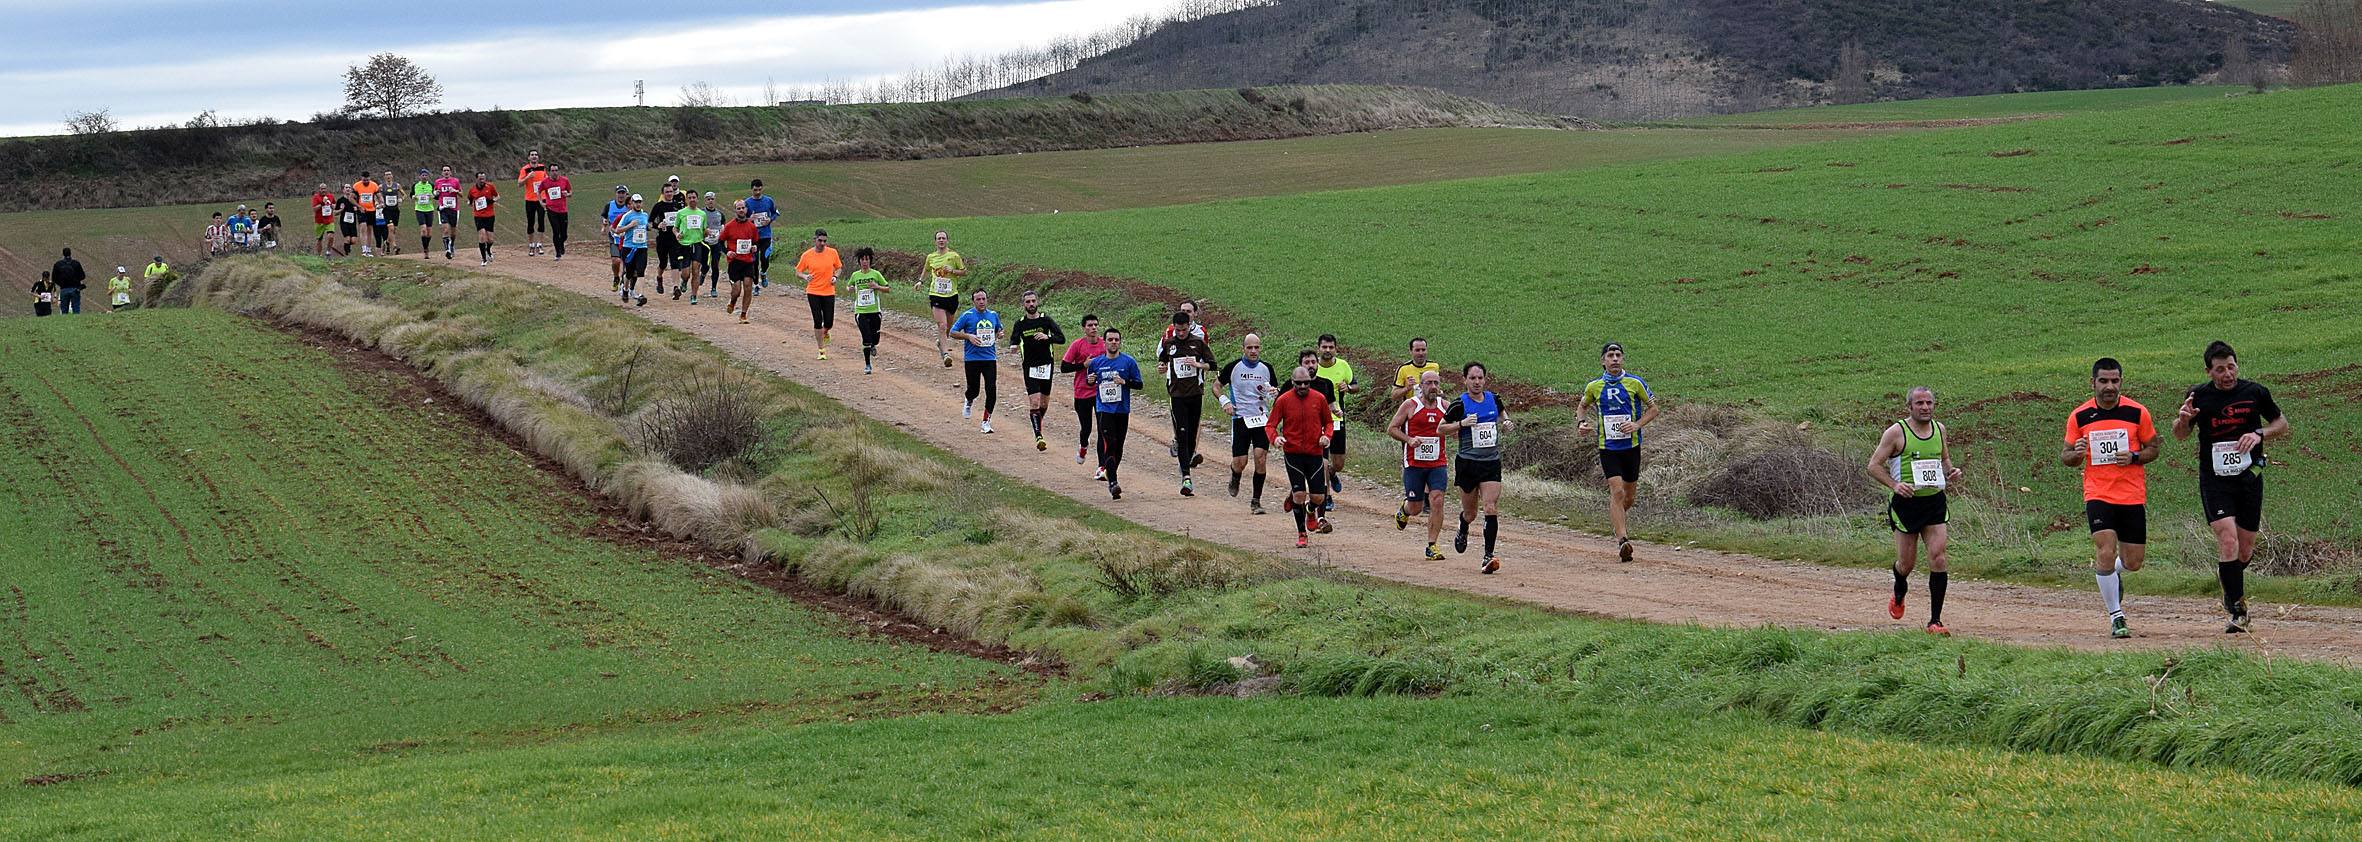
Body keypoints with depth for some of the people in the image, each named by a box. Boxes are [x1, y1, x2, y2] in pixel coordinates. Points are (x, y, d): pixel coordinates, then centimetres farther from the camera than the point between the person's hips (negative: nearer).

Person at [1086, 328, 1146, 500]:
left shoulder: (1128, 361, 0)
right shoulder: (1097, 362, 5)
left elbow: (1139, 384, 1)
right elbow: (1091, 382, 18)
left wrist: (1125, 382, -16)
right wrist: (1091, 381, -5)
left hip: (1123, 410, 1)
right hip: (1104, 410, -1)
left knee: (1118, 446, 10)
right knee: (1109, 445, -14)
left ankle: (1112, 476, 30)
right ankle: (1113, 483, -20)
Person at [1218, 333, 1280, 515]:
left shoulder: (1266, 368, 6)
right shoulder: (1233, 367, -1)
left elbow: (1277, 392, 17)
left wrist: (1276, 392, -7)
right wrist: (1224, 400, -8)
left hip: (1262, 419, 1)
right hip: (1240, 418, -1)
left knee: (1260, 457, -13)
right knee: (1240, 462, -5)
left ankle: (1256, 501, -3)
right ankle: (1235, 478, 35)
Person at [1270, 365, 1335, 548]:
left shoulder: (1319, 399, 1)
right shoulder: (1283, 400, -4)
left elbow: (1328, 422, 14)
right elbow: (1271, 425, 0)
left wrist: (1326, 436, -7)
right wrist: (1275, 438, -21)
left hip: (1315, 452, 2)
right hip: (1293, 453, -2)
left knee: (1317, 497, 1)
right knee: (1299, 494, -8)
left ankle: (1311, 512, 38)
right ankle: (1302, 534, 7)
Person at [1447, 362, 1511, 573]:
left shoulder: (1493, 399, 2)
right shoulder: (1459, 405, -9)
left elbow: (1502, 412, 24)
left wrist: (1506, 422, 1)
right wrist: (1462, 423, -18)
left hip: (1492, 463, 2)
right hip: (1467, 463, -2)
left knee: (1491, 510, -13)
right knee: (1470, 513, 11)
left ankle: (1488, 556, -12)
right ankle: (1463, 533, 47)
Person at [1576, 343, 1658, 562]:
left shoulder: (1635, 383, -3)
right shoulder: (1594, 387, 1)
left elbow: (1653, 408, 5)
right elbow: (1582, 406, 20)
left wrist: (1637, 425, -11)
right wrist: (1581, 423, -1)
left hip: (1631, 446, 1)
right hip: (1608, 447, -1)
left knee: (1629, 495, 12)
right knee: (1617, 491, -16)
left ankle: (1617, 519, 44)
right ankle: (1622, 540, -18)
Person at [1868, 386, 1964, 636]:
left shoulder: (1939, 428, 7)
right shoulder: (1896, 432, -8)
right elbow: (1873, 466, -6)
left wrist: (1950, 472, 2)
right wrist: (1894, 485, -21)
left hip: (1935, 502, 3)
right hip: (1906, 503, -3)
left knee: (1939, 560, -9)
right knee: (1907, 563, 4)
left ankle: (1935, 620, -4)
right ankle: (1899, 595, 40)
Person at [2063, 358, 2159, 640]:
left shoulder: (2137, 412, -2)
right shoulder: (2079, 416, 0)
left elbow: (2153, 448, 7)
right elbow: (2065, 457, 8)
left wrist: (2134, 457, -14)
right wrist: (2076, 454, -16)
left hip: (2133, 497, 1)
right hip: (2098, 496, -1)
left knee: (2133, 562, 4)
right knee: (2106, 553, -16)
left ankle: (2110, 571, 41)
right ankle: (2116, 617, -3)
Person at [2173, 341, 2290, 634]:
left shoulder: (2255, 392, -1)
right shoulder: (2199, 395, -2)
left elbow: (2282, 424, 13)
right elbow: (2180, 435, 11)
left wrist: (2259, 434, -8)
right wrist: (2183, 419, -12)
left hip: (2249, 477, 2)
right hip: (2214, 478, -2)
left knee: (2244, 551, 6)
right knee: (2227, 539, -19)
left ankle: (2226, 576, 41)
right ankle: (2238, 610, -14)